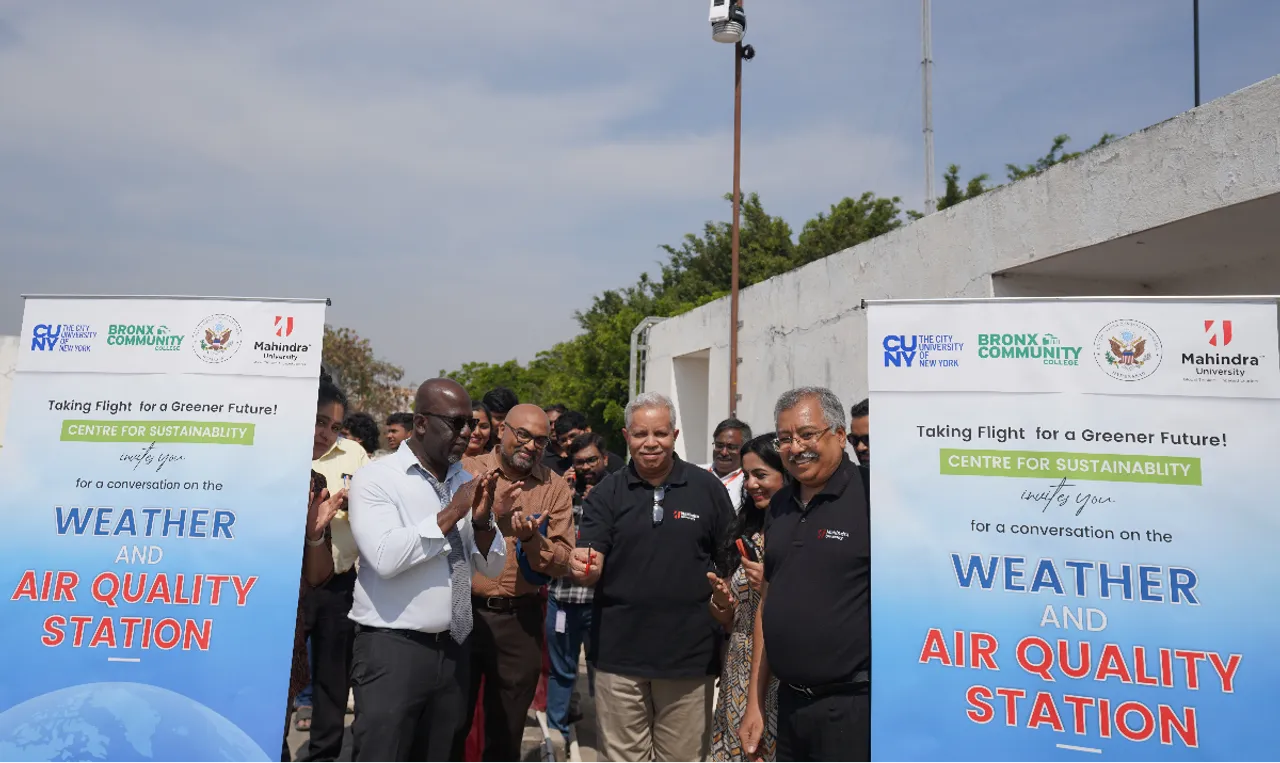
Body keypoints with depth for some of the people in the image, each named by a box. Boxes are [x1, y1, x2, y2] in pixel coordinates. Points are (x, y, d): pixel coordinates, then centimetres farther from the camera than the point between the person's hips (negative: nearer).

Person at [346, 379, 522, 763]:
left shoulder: (465, 482, 9)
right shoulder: (376, 478, -8)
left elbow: (492, 566, 8)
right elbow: (385, 558, -22)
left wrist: (484, 521, -11)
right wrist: (451, 513, -19)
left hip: (453, 648, 6)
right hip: (393, 648, -6)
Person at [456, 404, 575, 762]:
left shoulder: (555, 488, 2)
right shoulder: (466, 471, 0)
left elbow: (564, 563, -3)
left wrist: (531, 538, -21)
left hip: (520, 620, 1)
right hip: (463, 612, -1)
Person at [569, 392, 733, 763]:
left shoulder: (707, 488, 0)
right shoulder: (606, 493, 1)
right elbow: (590, 571, -5)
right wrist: (583, 566, -27)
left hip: (691, 653, 0)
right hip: (619, 652, 1)